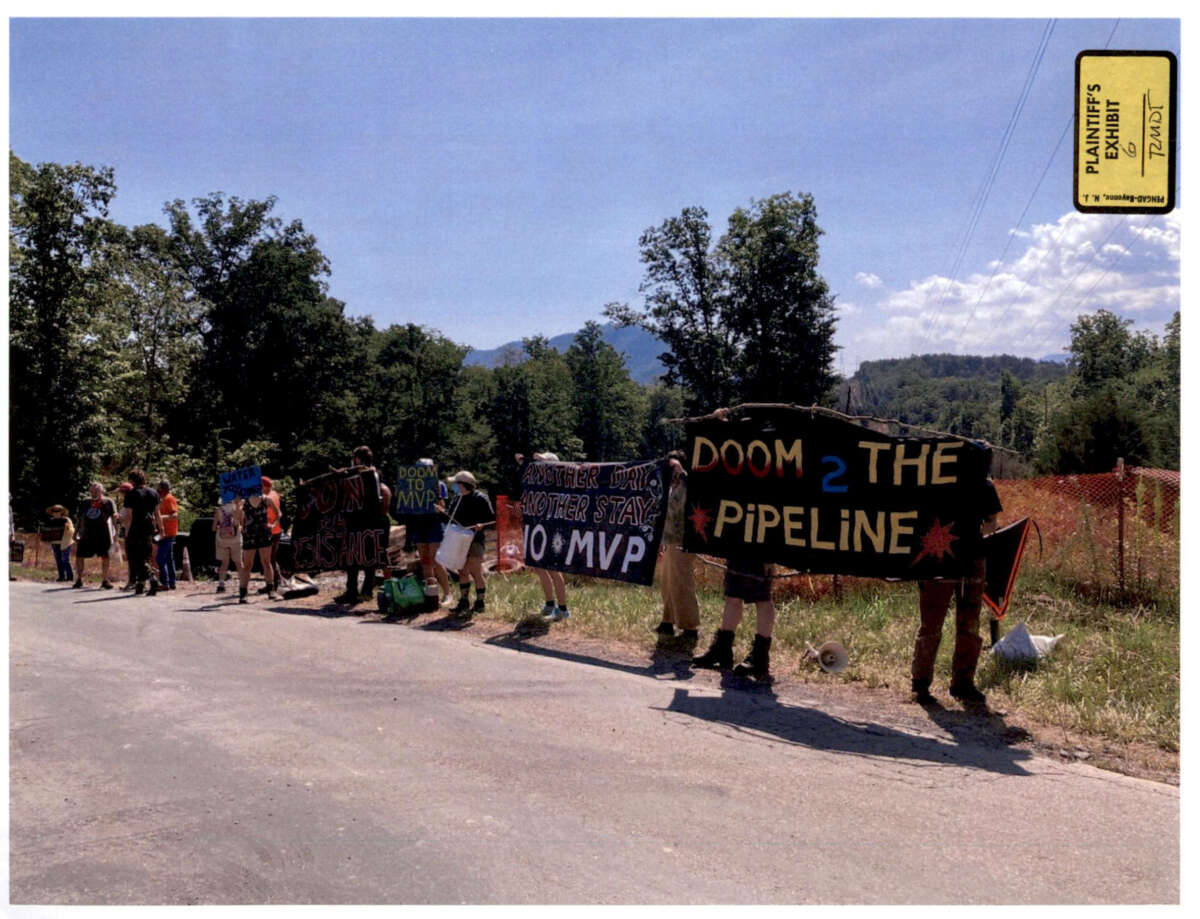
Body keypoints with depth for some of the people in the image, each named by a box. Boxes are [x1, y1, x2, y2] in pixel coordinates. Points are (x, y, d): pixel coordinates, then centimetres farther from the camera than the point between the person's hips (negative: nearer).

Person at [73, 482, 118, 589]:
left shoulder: (108, 502, 2)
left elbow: (114, 516, -3)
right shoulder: (85, 503, 13)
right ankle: (79, 580, 14)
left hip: (103, 534, -3)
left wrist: (115, 532, -13)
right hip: (87, 534, 3)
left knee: (105, 556, -3)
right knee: (79, 555, 1)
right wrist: (76, 532, 14)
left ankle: (105, 580, 8)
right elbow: (80, 519, 19)